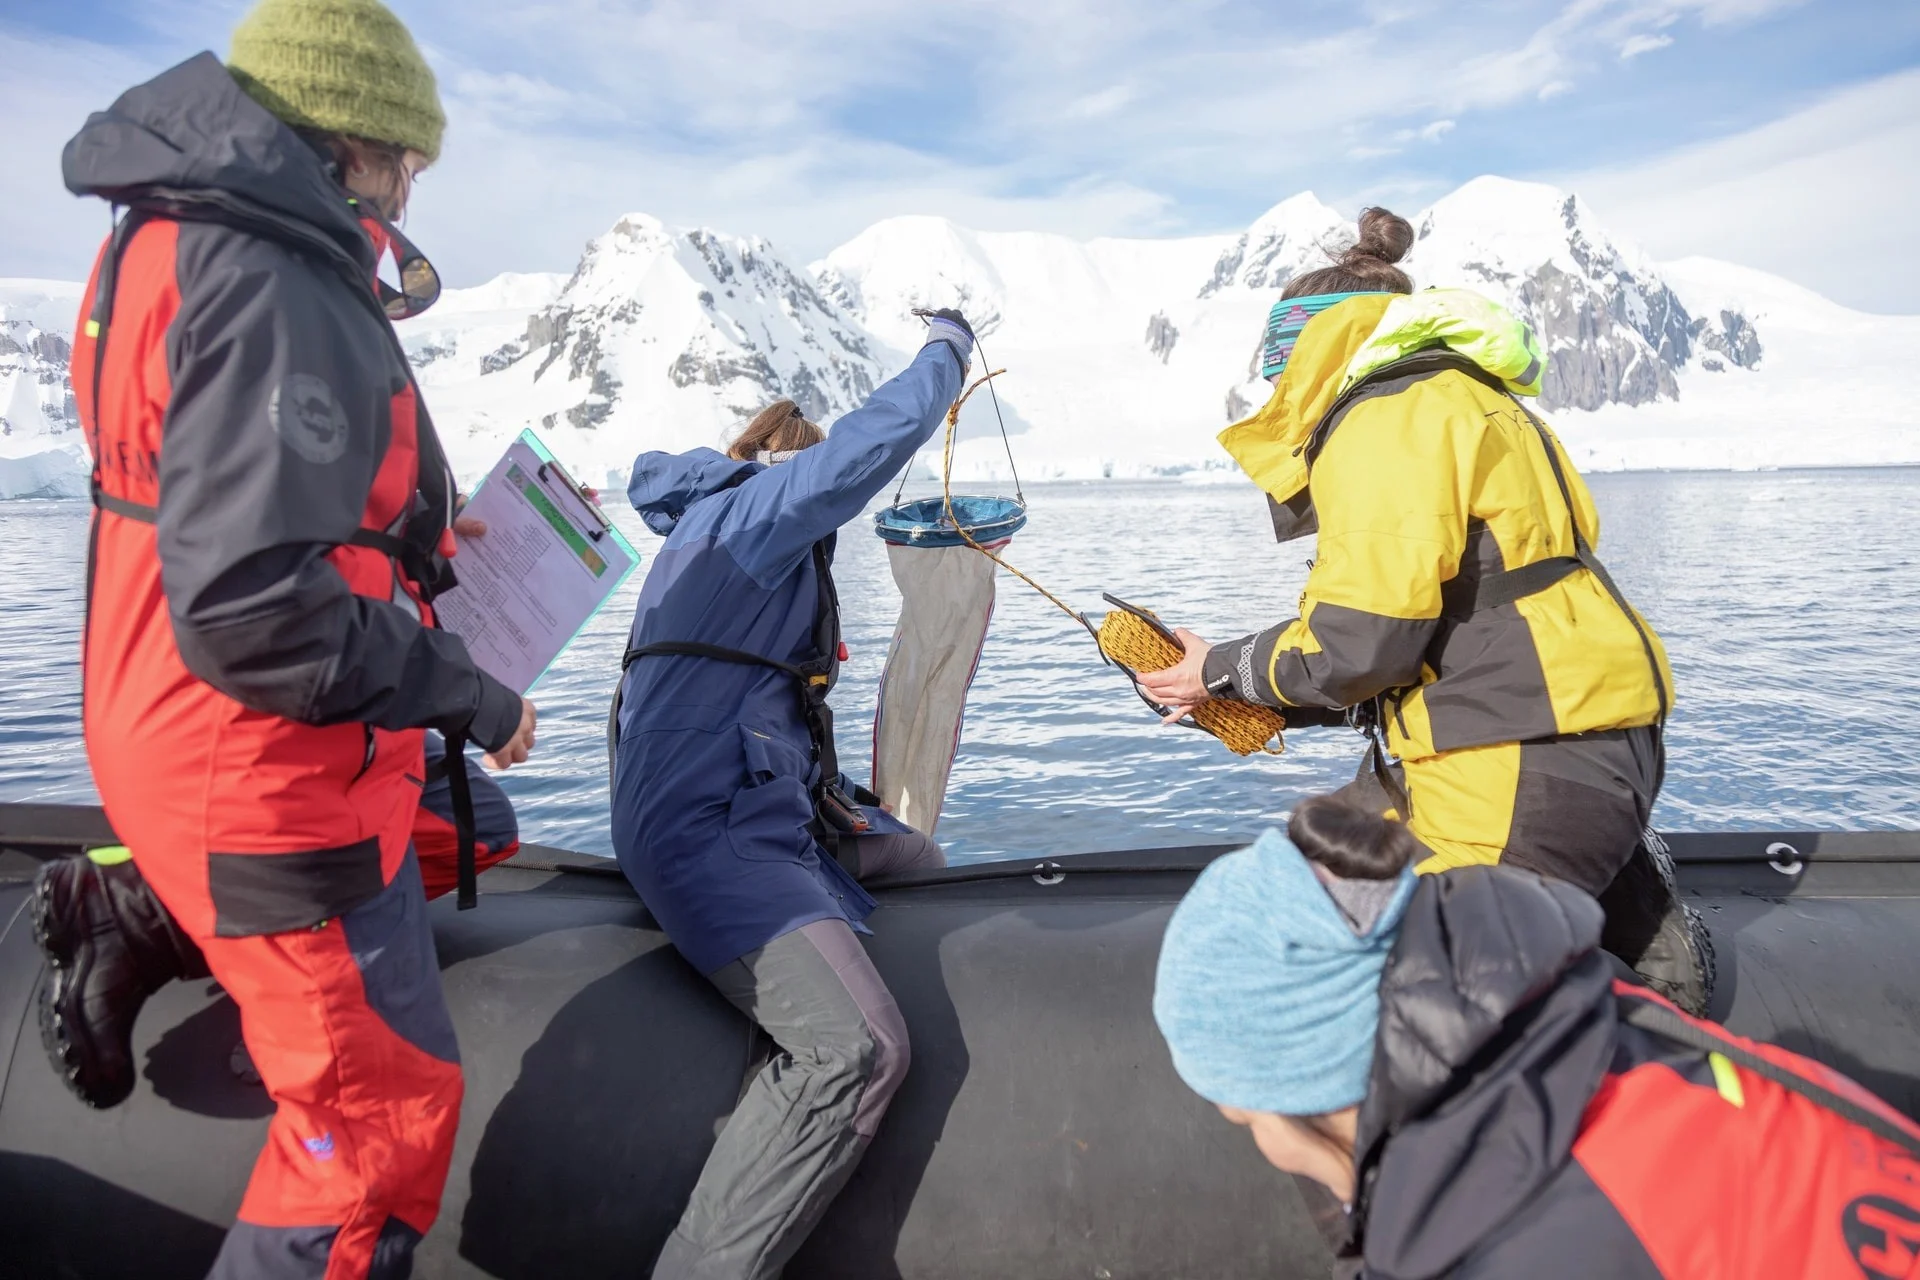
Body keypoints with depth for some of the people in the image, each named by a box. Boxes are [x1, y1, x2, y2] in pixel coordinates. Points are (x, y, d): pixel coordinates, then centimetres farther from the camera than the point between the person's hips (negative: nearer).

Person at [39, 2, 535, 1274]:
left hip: (178, 733, 10)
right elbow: (249, 609, -31)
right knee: (383, 1108, 3)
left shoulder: (175, 244, 7)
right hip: (266, 776, -9)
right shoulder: (281, 291, -24)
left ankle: (119, 923, 30)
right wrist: (470, 696, -20)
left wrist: (412, 543, 12)